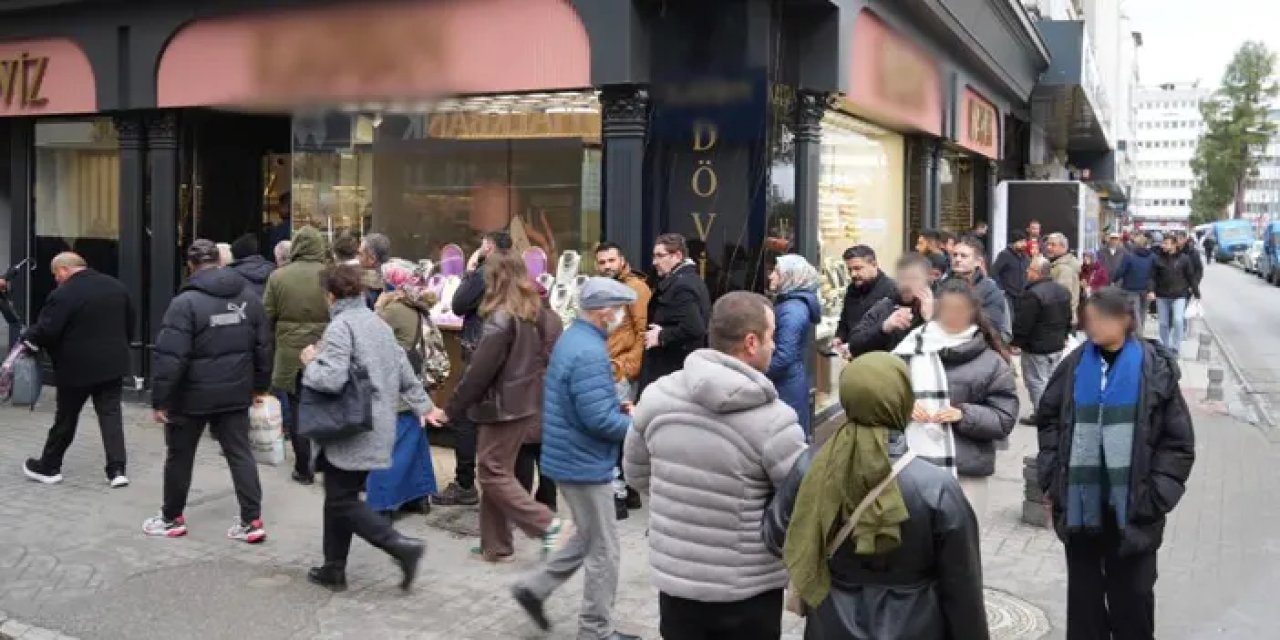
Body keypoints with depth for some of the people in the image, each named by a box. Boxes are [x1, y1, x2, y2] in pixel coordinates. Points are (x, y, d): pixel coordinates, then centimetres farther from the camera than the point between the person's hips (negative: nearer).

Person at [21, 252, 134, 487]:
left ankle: (49, 467, 26)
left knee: (66, 418, 10)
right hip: (113, 363, 5)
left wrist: (27, 337, 3)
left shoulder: (63, 294, -16)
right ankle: (117, 469, -3)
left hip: (77, 366, -5)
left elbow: (46, 331, -17)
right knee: (111, 414, 5)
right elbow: (130, 324, 15)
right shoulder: (116, 286, 7)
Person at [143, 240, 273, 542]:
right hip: (235, 393, 5)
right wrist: (261, 384, 19)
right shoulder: (249, 295, 4)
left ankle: (172, 518, 26)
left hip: (192, 395, -4)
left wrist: (160, 399, -12)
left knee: (179, 456, 12)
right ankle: (252, 520, 4)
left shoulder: (186, 302, -15)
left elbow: (169, 356, -18)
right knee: (240, 454, 8)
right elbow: (263, 346, 10)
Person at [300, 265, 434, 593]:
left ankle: (401, 545, -11)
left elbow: (331, 380, -24)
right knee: (339, 497, 16)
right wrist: (423, 406, 26)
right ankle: (334, 568, 22)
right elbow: (406, 372, 17)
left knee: (342, 501, -2)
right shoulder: (379, 324, 13)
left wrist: (310, 362, -5)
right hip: (379, 428, 9)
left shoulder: (341, 326, -14)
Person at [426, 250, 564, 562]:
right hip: (527, 403, 8)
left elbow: (480, 370, -18)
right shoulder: (537, 312, 7)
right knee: (498, 471, 14)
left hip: (503, 406, -8)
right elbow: (545, 359, 12)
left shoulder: (502, 318, -17)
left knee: (493, 473, 2)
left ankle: (546, 523, -4)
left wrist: (450, 409, -11)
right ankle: (496, 546, 18)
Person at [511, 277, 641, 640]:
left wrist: (616, 406, 7)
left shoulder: (573, 338, 8)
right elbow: (599, 421, -28)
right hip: (586, 464, -10)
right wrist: (635, 423, -12)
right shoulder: (590, 353, -25)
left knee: (588, 539, 23)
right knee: (604, 552, 4)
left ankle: (535, 587, 25)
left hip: (573, 458, 10)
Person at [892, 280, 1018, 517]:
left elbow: (1004, 420, -2)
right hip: (912, 466, 1)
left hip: (965, 472, -1)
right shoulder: (913, 349, 3)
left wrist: (965, 415, -17)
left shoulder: (991, 362, 0)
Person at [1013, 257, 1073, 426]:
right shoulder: (1062, 291, 7)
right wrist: (1063, 336, 26)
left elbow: (1022, 324, -22)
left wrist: (1016, 342, -11)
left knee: (1037, 381, 1)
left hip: (1036, 348, -9)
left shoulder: (1032, 295, -24)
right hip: (1057, 344, 9)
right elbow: (1068, 318, 17)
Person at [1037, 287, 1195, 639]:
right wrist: (1051, 478, 3)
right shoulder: (1075, 365, 1)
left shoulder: (1155, 369, -6)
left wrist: (1156, 497, -8)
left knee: (1132, 595, 10)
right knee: (1083, 592, 15)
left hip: (1132, 508, -2)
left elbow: (1178, 442, -3)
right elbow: (1048, 419, 11)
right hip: (1079, 503, 2)